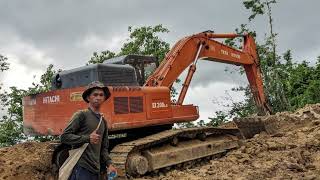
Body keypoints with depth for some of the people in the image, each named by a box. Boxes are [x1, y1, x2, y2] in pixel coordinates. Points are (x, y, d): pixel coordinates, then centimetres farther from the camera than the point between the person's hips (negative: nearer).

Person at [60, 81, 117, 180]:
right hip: (81, 168, -7)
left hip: (95, 170, 7)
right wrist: (87, 138, -19)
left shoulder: (103, 122, 16)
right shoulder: (81, 115, -4)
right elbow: (64, 137, -9)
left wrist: (109, 164, 7)